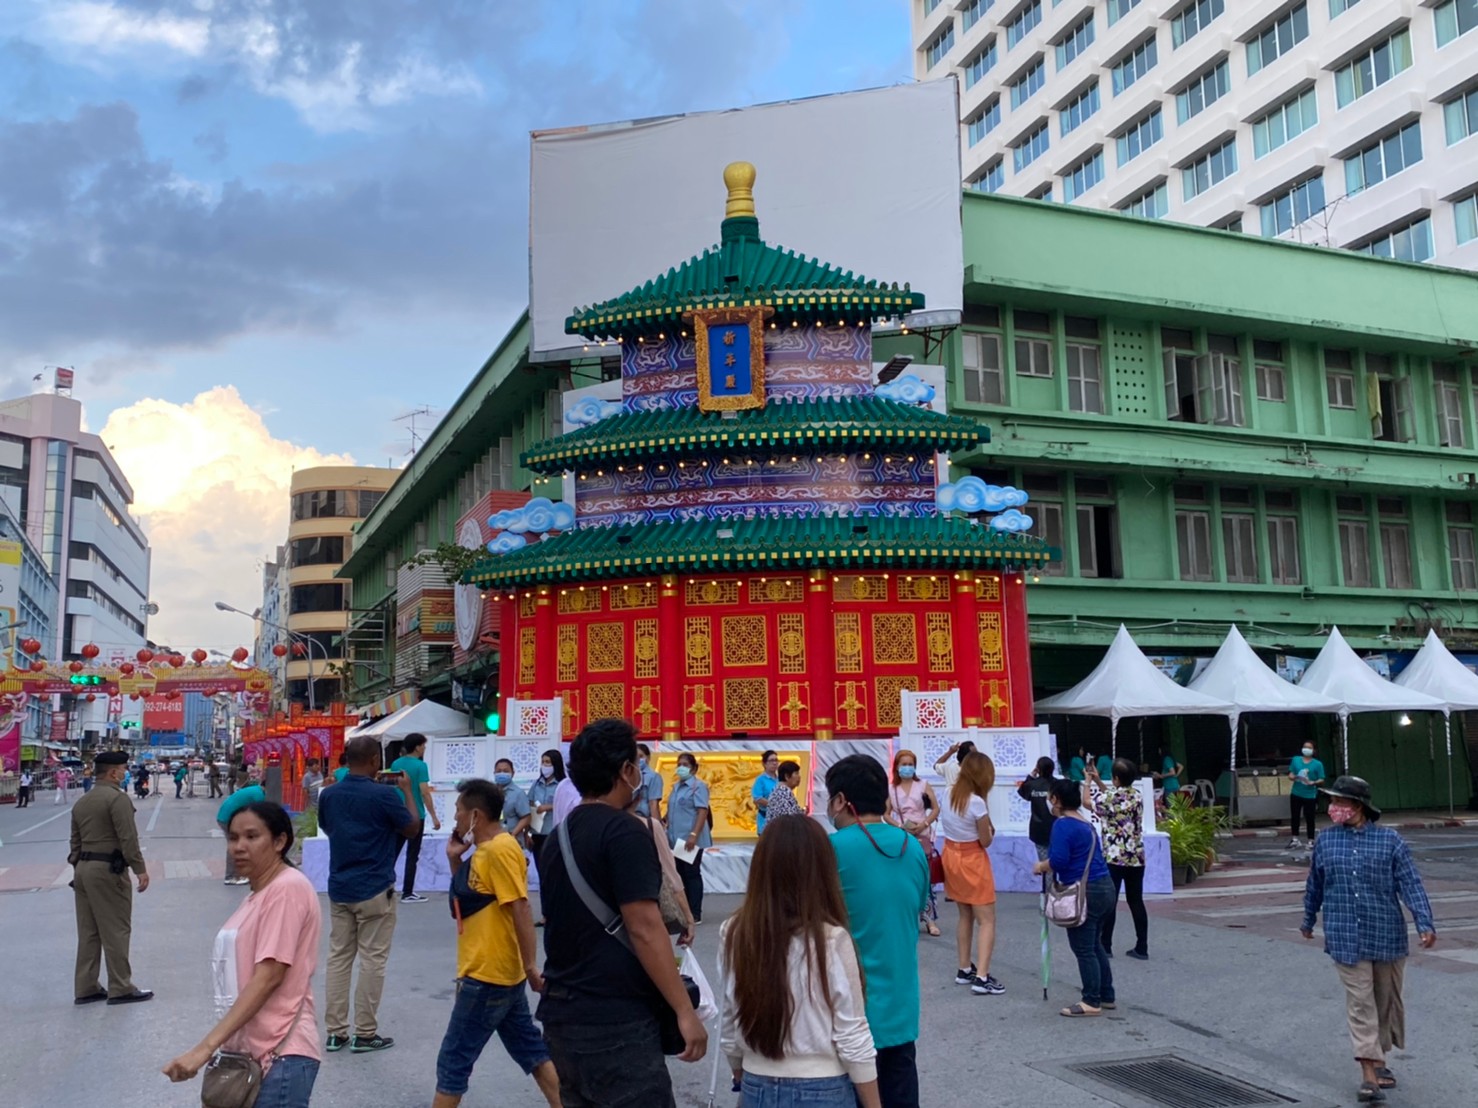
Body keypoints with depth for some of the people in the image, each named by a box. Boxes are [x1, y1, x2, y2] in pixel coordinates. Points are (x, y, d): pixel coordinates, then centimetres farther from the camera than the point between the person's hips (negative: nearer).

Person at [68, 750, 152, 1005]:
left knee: (88, 931, 12)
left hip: (83, 869, 9)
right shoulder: (118, 797, -13)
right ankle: (120, 989, 3)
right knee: (115, 930, -2)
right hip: (107, 870, -9)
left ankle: (85, 989, 17)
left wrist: (79, 868, 24)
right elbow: (128, 839, -18)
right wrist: (140, 869, -14)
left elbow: (75, 842, 18)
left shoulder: (81, 803, 15)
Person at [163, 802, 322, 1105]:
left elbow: (268, 977, -22)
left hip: (281, 1054, -9)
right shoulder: (259, 894, 15)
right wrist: (218, 1045, 13)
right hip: (250, 1051, 9)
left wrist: (206, 1047, -24)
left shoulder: (288, 888, -15)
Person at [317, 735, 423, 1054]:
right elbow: (413, 830, -4)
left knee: (338, 957, 11)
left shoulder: (329, 795, 2)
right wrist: (407, 791, 6)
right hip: (375, 890, -6)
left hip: (339, 889, 6)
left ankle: (335, 1032, 15)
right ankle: (365, 1034, 8)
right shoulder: (384, 795, -16)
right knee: (372, 960, 2)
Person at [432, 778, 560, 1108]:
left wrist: (531, 966, -24)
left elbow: (521, 910, -23)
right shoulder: (486, 849, 10)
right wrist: (455, 859, 5)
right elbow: (470, 897, 19)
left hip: (488, 974, -10)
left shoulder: (500, 850, -20)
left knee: (454, 1060, 1)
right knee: (531, 1049, 15)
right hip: (498, 971, 10)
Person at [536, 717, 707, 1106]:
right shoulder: (625, 832, -14)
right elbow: (643, 929, -19)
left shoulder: (559, 836, 12)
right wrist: (684, 1010, -16)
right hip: (616, 1022, -9)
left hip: (563, 1014, 9)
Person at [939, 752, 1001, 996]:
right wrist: (989, 827, 5)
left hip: (951, 856, 7)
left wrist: (984, 825, 0)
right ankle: (982, 977, -6)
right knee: (987, 920, 0)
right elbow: (985, 841, -14)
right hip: (972, 860, -7)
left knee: (965, 916, 20)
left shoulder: (949, 795, -1)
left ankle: (965, 969, 26)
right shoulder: (977, 802, -22)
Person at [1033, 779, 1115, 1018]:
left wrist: (1041, 867, -5)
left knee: (1083, 950, 1)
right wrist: (1049, 864, 13)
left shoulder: (1063, 825, -15)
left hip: (1085, 892, -9)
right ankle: (1107, 996, 27)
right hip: (1103, 888, 9)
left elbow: (1058, 861, -23)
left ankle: (1092, 1002, 7)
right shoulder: (1086, 824, 13)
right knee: (1095, 946, 20)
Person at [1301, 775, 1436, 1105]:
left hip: (1386, 936, 0)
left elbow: (1410, 885, -7)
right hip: (1346, 939, 0)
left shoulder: (1390, 841, -4)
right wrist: (1308, 920, 22)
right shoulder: (1325, 841, 2)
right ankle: (1369, 1073, -3)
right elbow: (1315, 885, 13)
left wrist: (1424, 924, -18)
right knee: (1360, 1003, -3)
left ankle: (1379, 1057, 34)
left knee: (1387, 999, 14)